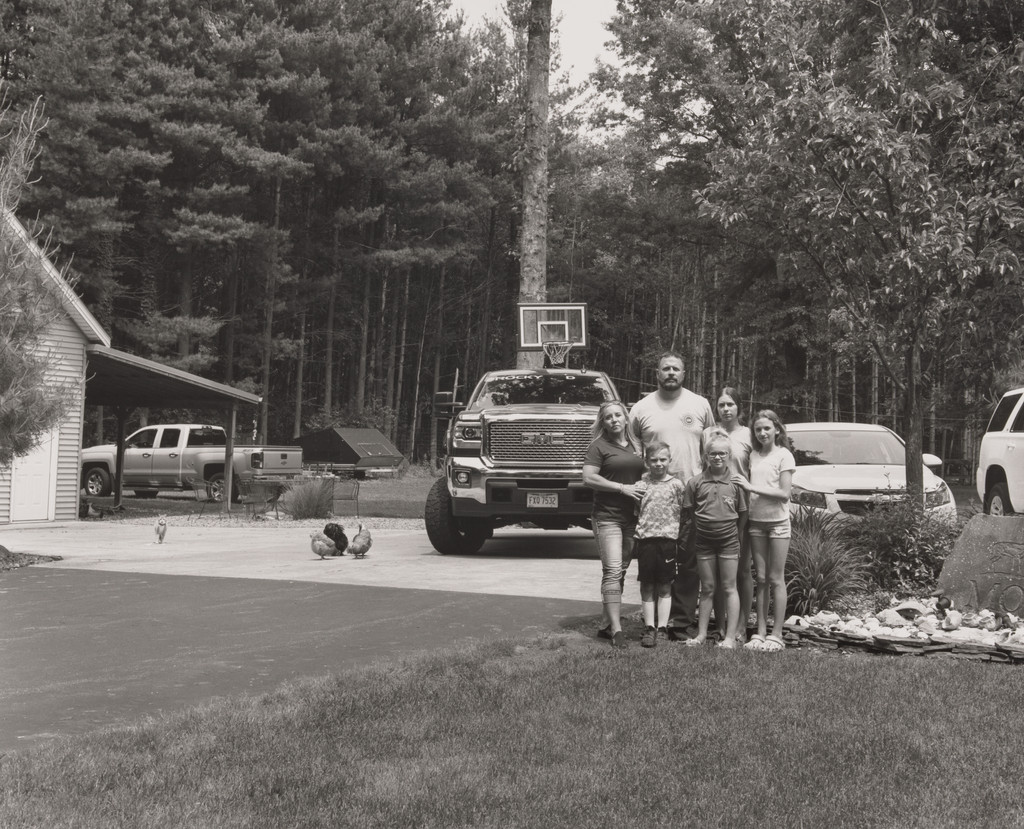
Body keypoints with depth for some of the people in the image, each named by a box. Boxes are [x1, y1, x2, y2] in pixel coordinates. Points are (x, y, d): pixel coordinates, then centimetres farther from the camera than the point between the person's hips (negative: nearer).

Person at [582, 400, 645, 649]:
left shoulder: (636, 446, 16)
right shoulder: (599, 446, -3)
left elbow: (646, 474, 28)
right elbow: (588, 478, -13)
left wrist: (643, 487, 7)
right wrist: (622, 488, -16)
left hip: (632, 516, 7)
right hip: (607, 516, -7)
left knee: (621, 571, 9)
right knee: (612, 570, -13)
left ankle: (608, 625, 17)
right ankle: (616, 629, -16)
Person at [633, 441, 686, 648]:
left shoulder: (676, 484, 2)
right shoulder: (641, 484, 4)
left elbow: (681, 511, 4)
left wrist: (676, 532, -3)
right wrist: (637, 530, -1)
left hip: (668, 538, -1)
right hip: (645, 539, 1)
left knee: (665, 587, 6)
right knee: (647, 586, 4)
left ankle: (662, 628, 11)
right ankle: (649, 628, 8)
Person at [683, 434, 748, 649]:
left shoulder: (736, 482, -4)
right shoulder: (696, 482, 0)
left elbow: (743, 513, 1)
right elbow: (690, 510, 8)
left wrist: (737, 535, 0)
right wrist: (700, 526, 3)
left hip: (728, 540, -2)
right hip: (704, 540, 2)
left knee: (729, 588, 2)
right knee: (707, 588, 10)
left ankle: (730, 636, 5)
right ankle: (702, 633, 17)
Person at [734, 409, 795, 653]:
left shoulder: (784, 455, -6)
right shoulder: (754, 456, 9)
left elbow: (784, 493, -13)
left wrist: (752, 487, -16)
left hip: (777, 522, -4)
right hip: (756, 521, 4)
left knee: (776, 579, -1)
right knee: (761, 579, 6)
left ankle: (776, 634, 2)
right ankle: (760, 632, 9)